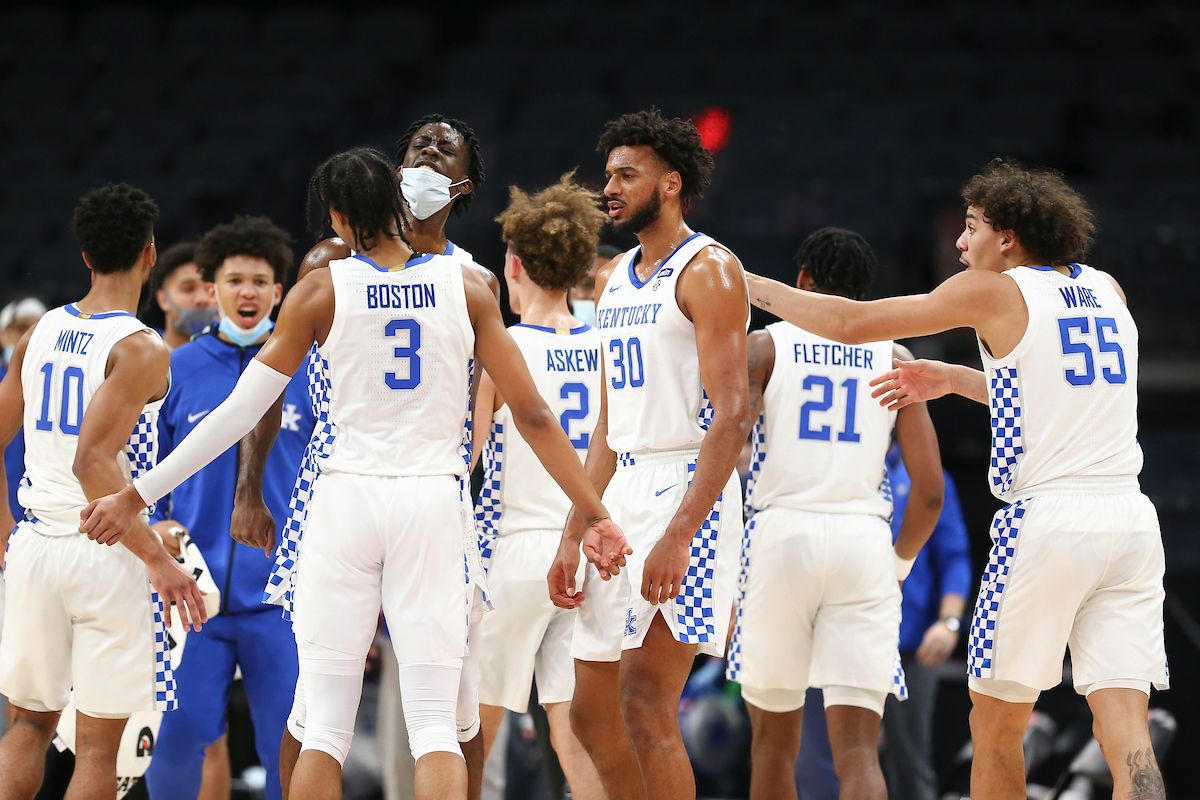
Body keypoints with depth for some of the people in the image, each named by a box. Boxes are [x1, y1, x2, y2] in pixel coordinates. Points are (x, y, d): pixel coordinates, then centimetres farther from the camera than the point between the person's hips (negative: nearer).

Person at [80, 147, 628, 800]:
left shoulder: (321, 291, -1)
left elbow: (240, 411, 0)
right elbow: (532, 415, 3)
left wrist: (137, 495, 7)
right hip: (433, 503, 1)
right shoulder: (466, 287, 3)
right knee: (435, 724, -1)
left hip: (346, 501, -1)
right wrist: (595, 516, 9)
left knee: (324, 727, 3)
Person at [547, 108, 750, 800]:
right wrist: (574, 536, 15)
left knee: (645, 702, -16)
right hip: (623, 494, 9)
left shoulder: (708, 270, -8)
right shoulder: (614, 281, 18)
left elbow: (732, 416, -16)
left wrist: (679, 534, -25)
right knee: (592, 712, 8)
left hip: (688, 491, -9)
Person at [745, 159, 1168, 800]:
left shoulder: (996, 291, -1)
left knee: (995, 725, 11)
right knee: (1125, 734, -4)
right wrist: (951, 379, 35)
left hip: (1047, 522, -5)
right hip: (1131, 523, 5)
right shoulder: (1105, 290, 16)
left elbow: (852, 323, 5)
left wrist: (747, 285, 17)